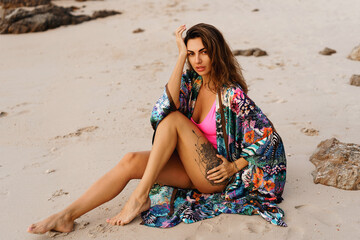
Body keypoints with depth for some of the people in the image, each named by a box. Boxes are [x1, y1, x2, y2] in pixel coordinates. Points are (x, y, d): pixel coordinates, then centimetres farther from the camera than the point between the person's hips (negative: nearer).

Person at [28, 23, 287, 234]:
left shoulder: (232, 94, -15)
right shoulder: (192, 80, 2)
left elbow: (269, 137, -11)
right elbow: (170, 103, -19)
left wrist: (234, 166, -14)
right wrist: (181, 56, -20)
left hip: (217, 175, -6)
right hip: (192, 168, 6)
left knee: (174, 120, -25)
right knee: (131, 161, -17)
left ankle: (140, 196, -22)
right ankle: (67, 215, -19)